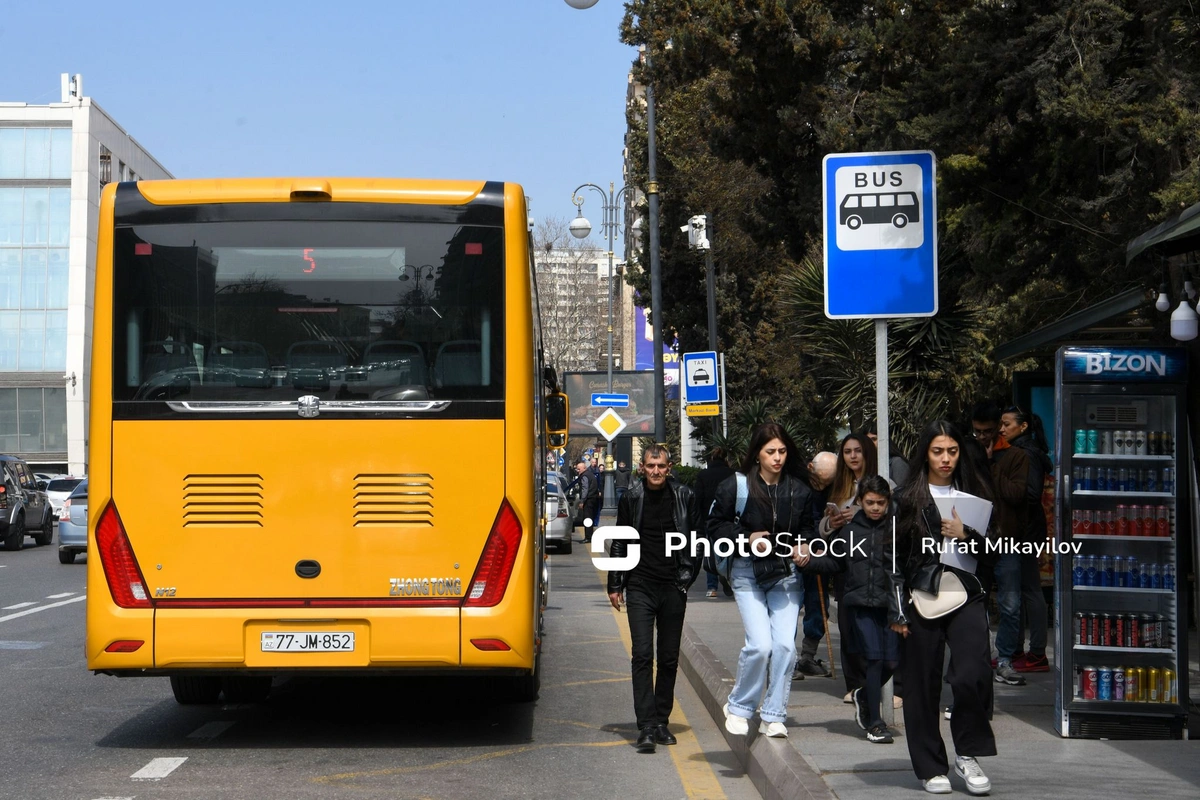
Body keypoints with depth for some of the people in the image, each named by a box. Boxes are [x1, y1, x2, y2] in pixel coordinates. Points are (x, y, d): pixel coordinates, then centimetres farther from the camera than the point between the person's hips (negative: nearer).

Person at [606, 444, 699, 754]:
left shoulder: (684, 497, 2)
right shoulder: (631, 499, 2)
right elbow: (619, 544, 10)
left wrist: (688, 577, 4)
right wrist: (614, 585, 8)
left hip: (673, 588, 1)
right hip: (640, 588, -1)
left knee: (669, 658, 7)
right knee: (642, 655, -9)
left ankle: (662, 722, 18)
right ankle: (646, 728, -12)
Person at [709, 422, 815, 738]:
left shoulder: (799, 489, 4)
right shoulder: (736, 486, -5)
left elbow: (807, 528, 17)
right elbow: (716, 525, 0)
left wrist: (801, 548, -3)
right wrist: (746, 539, -14)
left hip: (786, 574, 3)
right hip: (748, 572, -3)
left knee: (785, 644, -5)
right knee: (760, 644, -13)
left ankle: (773, 716, 7)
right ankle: (739, 707, 9)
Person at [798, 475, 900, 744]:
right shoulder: (848, 529, 7)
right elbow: (834, 563, 15)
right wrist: (809, 561, 1)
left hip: (891, 603, 0)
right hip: (861, 603, 0)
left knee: (891, 662, 4)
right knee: (875, 658, -7)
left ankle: (864, 696, 36)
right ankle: (874, 723, 1)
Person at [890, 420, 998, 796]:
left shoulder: (974, 494, 11)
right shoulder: (906, 498, 3)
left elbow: (994, 551, 11)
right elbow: (894, 557, 1)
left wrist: (965, 536, -9)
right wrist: (896, 610, -4)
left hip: (966, 598, 1)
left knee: (972, 676, -16)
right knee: (923, 686, 3)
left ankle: (967, 753, 3)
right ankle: (931, 768, 15)